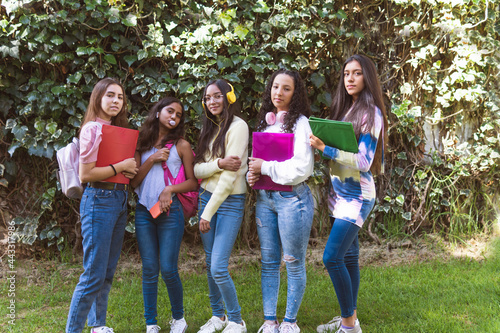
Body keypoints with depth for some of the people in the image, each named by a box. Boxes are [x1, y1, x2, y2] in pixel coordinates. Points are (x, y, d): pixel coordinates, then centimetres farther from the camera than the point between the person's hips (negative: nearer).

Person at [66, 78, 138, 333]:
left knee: (108, 272, 14)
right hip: (99, 200, -9)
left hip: (119, 201, 9)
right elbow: (85, 174, -17)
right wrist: (121, 166, -13)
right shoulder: (93, 128, -11)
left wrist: (130, 169, 4)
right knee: (94, 275, -7)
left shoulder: (117, 130, 14)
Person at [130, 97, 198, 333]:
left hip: (170, 212, -2)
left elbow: (193, 182, 4)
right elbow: (133, 182, 4)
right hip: (144, 212, 2)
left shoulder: (181, 145, 4)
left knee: (168, 269, -5)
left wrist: (170, 189, -12)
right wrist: (152, 159, -7)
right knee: (149, 270, 5)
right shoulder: (142, 144, 10)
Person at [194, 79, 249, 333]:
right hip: (207, 196, 7)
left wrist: (208, 213, -13)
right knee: (210, 264, 11)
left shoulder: (237, 127, -11)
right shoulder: (209, 128, 12)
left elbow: (229, 177, -16)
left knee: (218, 268, -10)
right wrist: (219, 163, -19)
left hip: (230, 201, -7)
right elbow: (197, 170, 2)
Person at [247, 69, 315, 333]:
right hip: (264, 197, 7)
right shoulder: (265, 121, 12)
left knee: (294, 263, 4)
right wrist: (252, 174, 1)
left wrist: (265, 168, -13)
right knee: (269, 263, 11)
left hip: (292, 198, -6)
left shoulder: (299, 123, -9)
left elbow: (302, 167, -18)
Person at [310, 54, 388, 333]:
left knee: (332, 257, -12)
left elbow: (364, 161, -18)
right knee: (348, 257, 12)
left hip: (357, 196, -8)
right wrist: (320, 143, -1)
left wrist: (325, 148, -22)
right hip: (341, 193, 8)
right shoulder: (345, 109, 12)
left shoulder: (371, 113, -12)